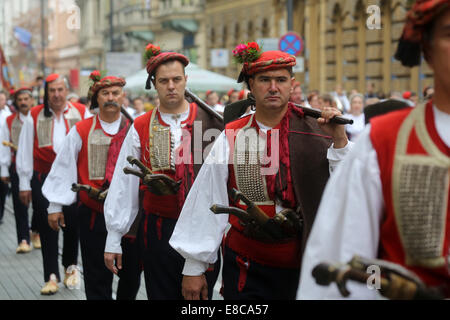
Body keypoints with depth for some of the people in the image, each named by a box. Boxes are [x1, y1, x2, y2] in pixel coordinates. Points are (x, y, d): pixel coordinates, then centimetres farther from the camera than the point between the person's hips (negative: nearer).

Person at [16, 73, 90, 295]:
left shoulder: (81, 113, 3)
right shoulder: (34, 116, 4)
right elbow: (25, 151, 6)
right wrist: (24, 184, 4)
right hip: (43, 179, 0)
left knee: (73, 225, 3)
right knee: (47, 228, 1)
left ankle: (70, 266, 26)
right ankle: (51, 276, 8)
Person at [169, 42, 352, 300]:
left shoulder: (315, 131, -3)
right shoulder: (231, 138, -1)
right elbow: (207, 203, 2)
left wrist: (340, 141, -19)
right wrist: (194, 267, 5)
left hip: (302, 266, 0)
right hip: (245, 270, 0)